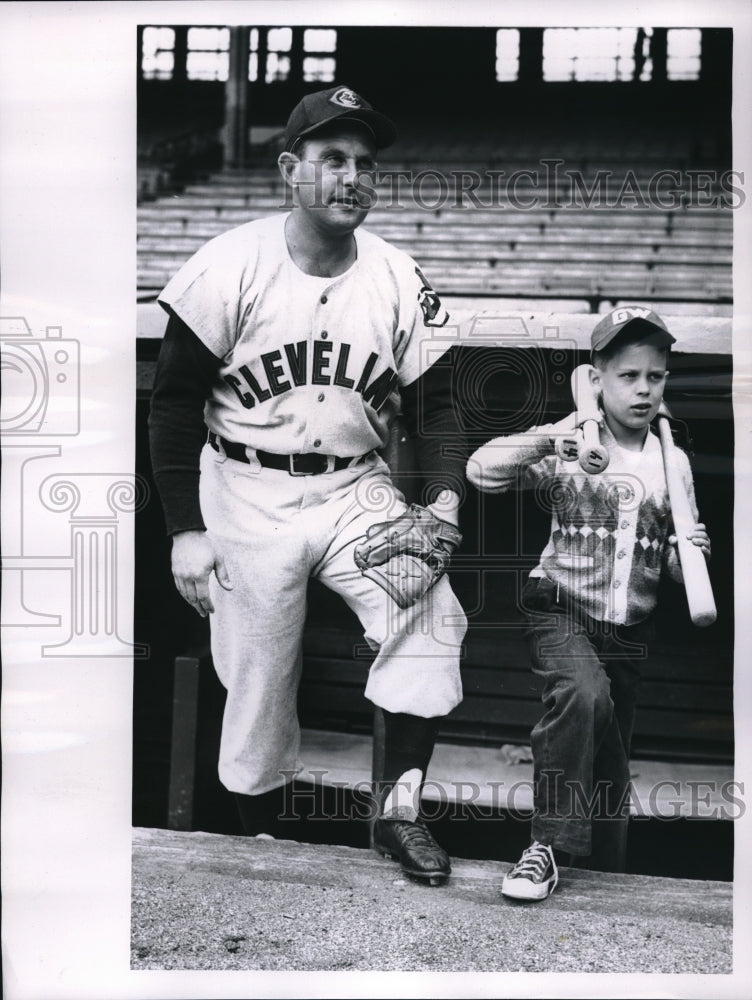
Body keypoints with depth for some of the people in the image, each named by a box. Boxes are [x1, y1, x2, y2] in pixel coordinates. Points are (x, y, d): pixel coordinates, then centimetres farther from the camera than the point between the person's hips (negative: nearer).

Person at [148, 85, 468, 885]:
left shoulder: (399, 280, -2)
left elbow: (432, 403, 5)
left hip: (358, 490, 3)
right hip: (248, 496, -2)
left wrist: (444, 498, -12)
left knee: (432, 614, -19)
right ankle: (259, 845, 22)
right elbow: (175, 400, -5)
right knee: (256, 685, 1)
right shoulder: (231, 266, -10)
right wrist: (186, 531, -9)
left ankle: (400, 808, -8)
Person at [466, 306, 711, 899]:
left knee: (613, 762, 11)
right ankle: (547, 847, -24)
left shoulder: (673, 463, 5)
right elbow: (482, 471, -20)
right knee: (584, 692, -34)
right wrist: (555, 432, -24)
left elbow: (674, 565, 12)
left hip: (631, 626, 5)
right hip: (561, 609, -4)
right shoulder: (568, 449, -7)